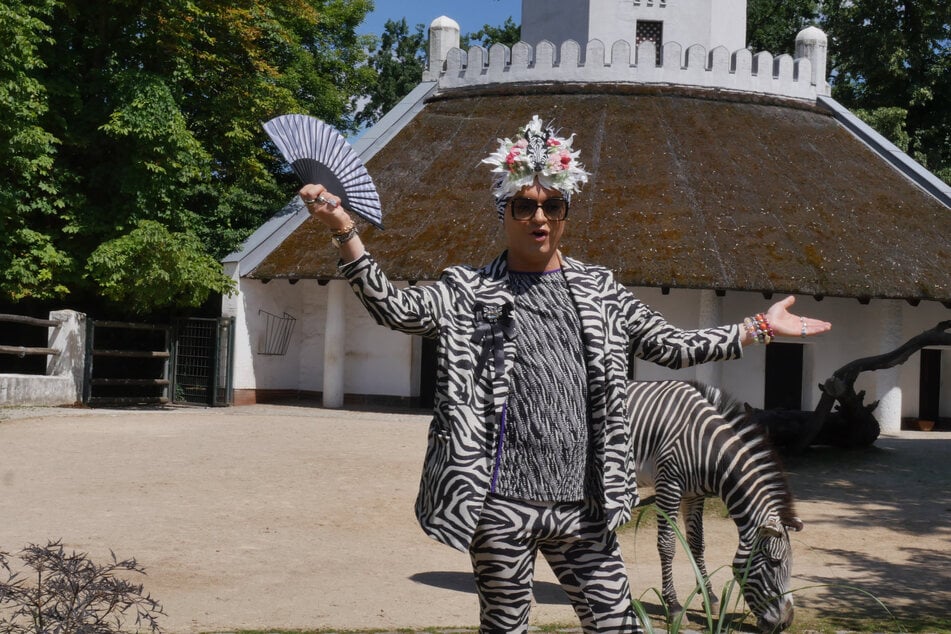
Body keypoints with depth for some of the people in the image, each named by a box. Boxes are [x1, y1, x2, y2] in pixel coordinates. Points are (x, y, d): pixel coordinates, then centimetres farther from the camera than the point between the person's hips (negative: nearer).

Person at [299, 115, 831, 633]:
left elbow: (672, 346, 14)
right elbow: (395, 308, -12)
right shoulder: (470, 291, 2)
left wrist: (761, 328, 10)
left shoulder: (598, 289, 11)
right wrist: (346, 231, -24)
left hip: (582, 504, 3)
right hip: (502, 503, -2)